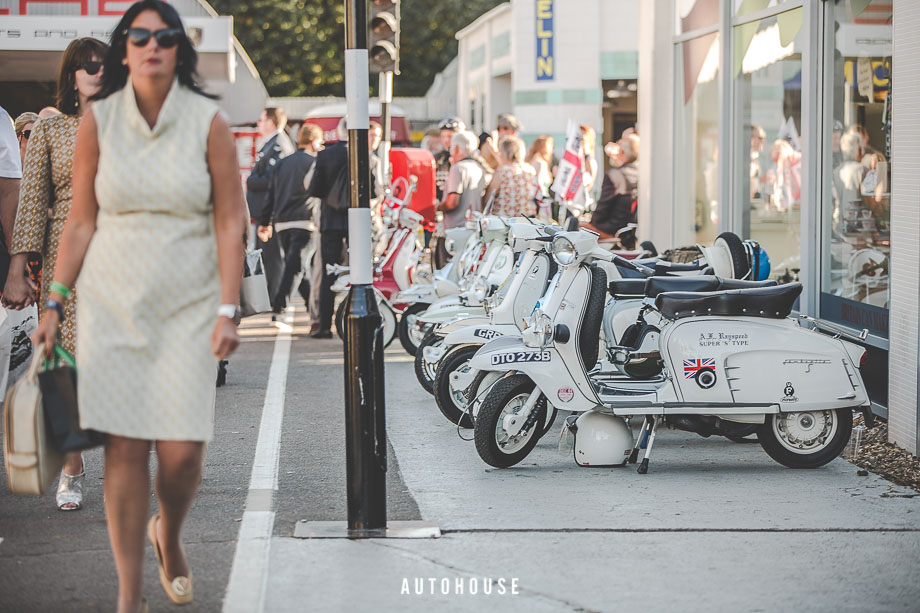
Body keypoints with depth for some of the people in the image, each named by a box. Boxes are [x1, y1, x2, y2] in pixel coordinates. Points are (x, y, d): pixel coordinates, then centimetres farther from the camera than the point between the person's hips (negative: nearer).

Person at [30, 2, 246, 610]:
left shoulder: (209, 122, -3)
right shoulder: (99, 122, 1)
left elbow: (230, 222, -1)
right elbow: (81, 222, 6)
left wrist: (227, 310, -7)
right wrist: (55, 302, 2)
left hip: (187, 305, -1)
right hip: (112, 302, 1)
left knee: (182, 451, -5)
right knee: (125, 448, -3)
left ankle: (169, 537, 30)